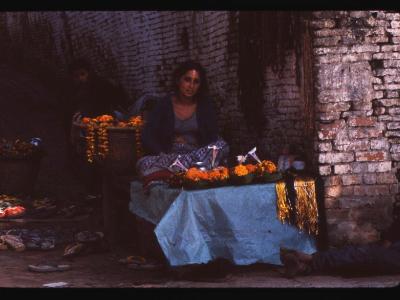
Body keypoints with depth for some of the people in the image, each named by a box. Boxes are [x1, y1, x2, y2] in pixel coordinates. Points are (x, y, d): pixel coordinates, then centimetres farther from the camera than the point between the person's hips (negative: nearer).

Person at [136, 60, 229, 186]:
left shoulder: (205, 105, 10)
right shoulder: (164, 105, 6)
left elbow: (213, 137, 2)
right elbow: (147, 137, -1)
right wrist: (163, 155, -20)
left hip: (198, 154, 2)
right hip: (169, 155, -2)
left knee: (222, 146, -29)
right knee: (143, 164, -31)